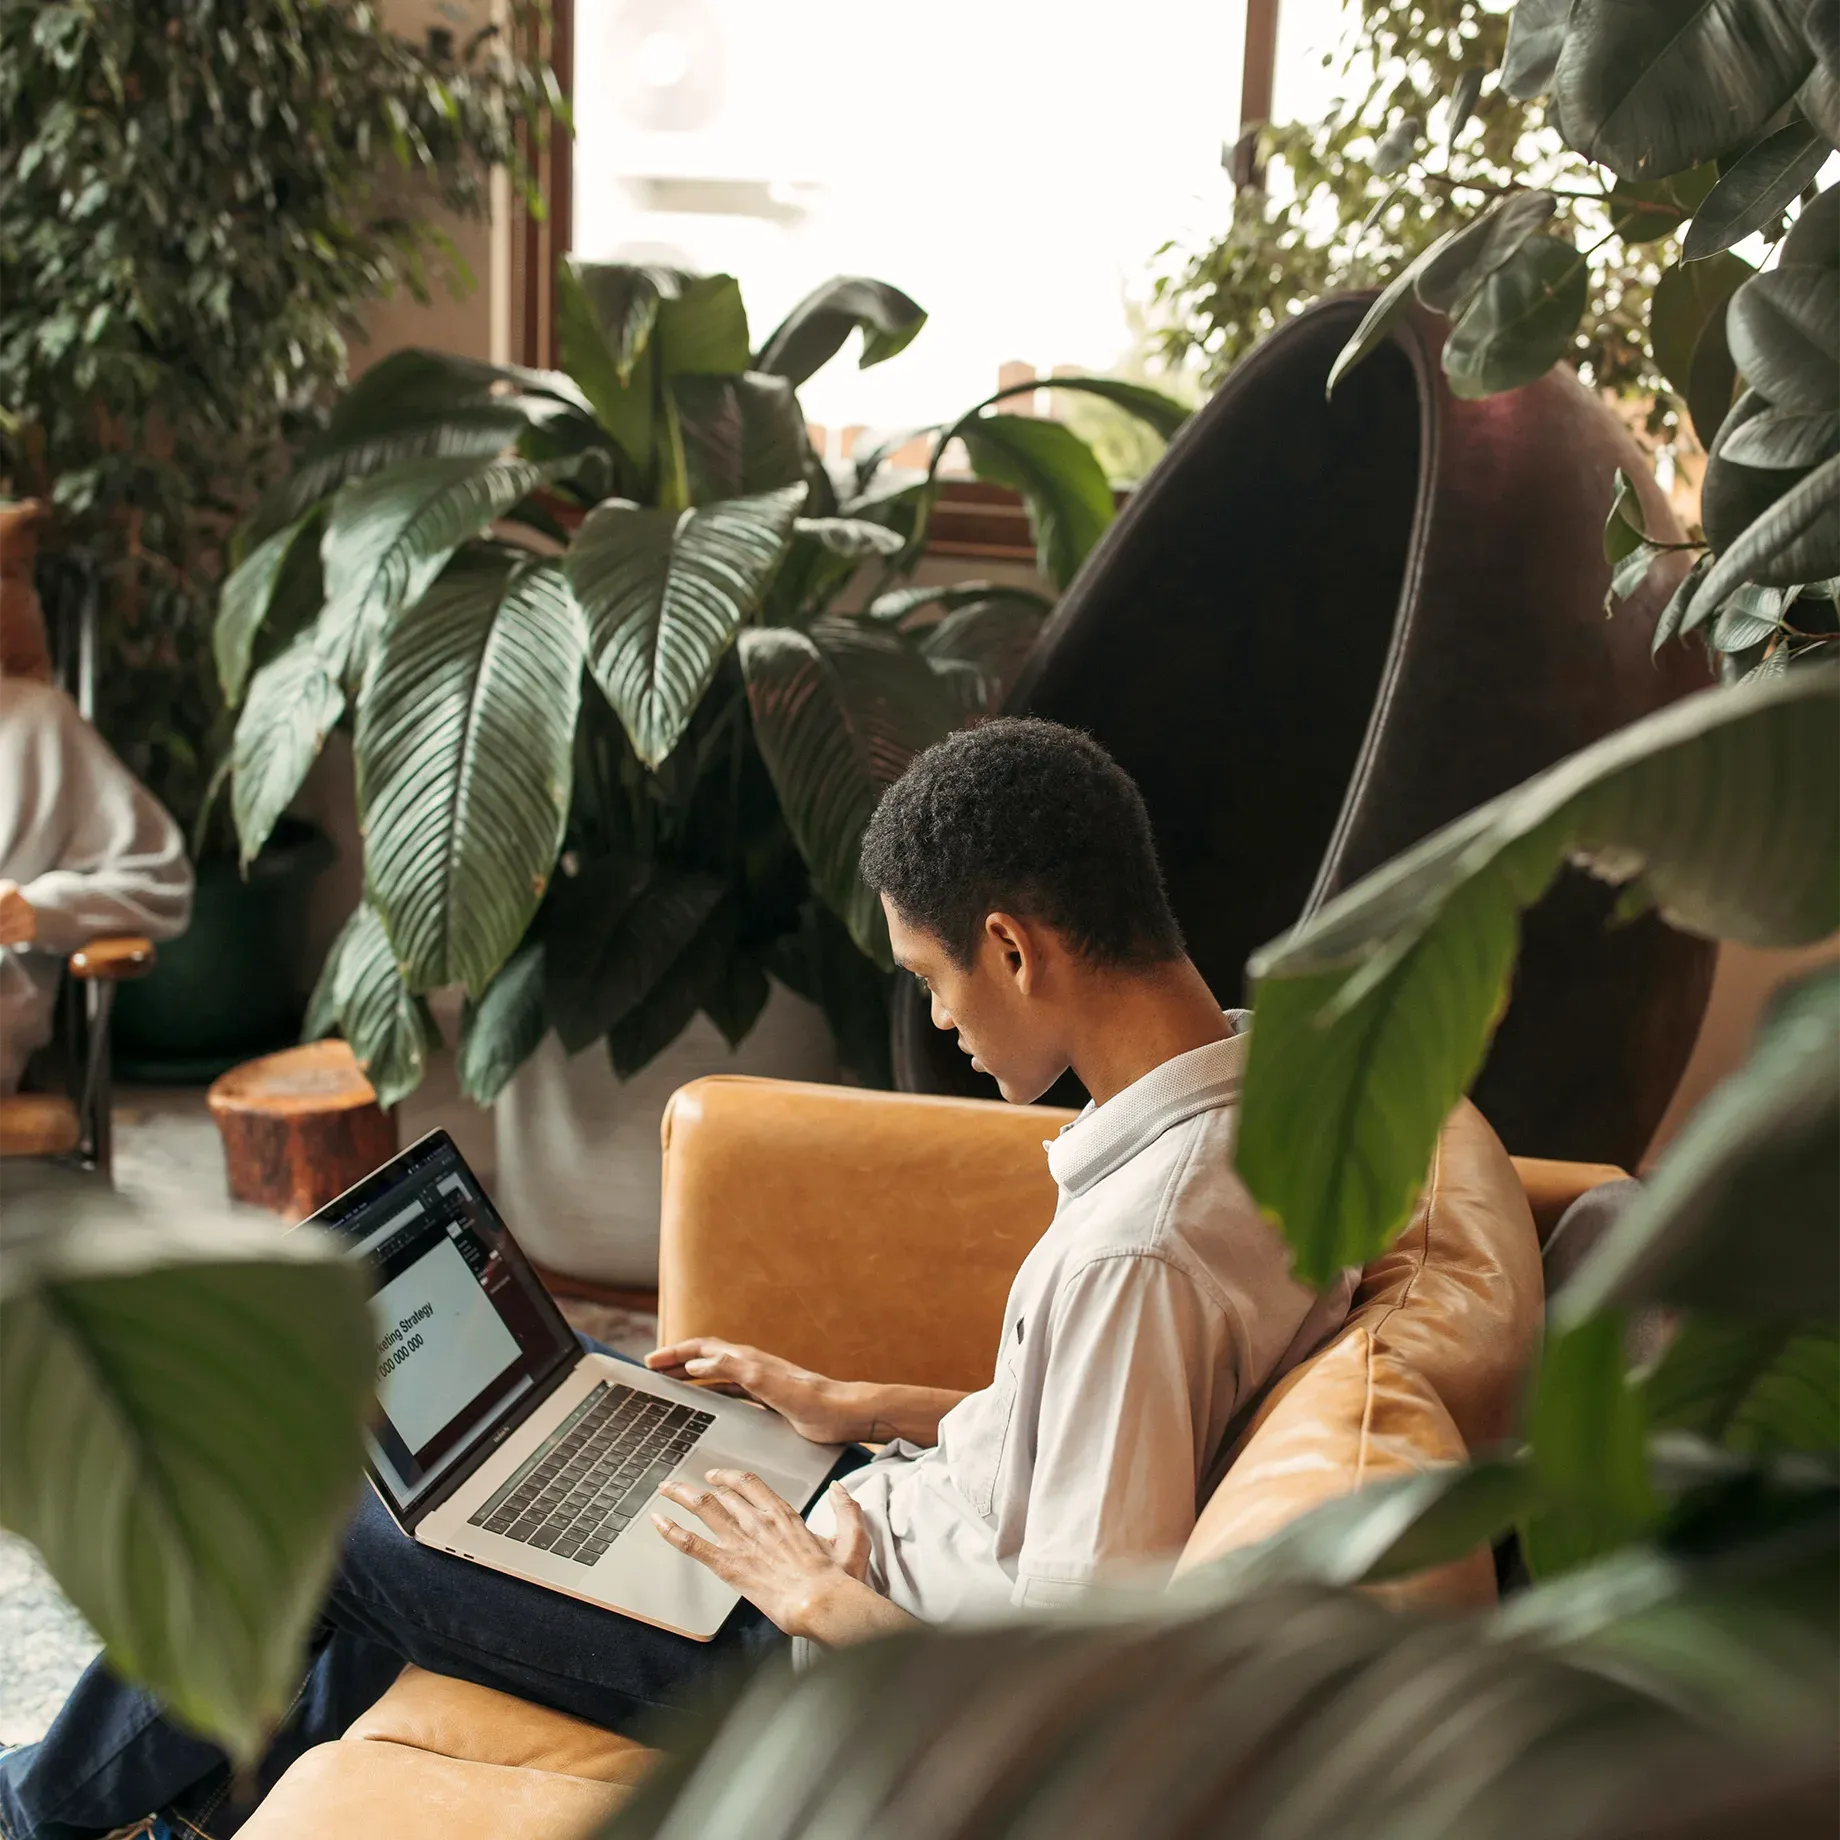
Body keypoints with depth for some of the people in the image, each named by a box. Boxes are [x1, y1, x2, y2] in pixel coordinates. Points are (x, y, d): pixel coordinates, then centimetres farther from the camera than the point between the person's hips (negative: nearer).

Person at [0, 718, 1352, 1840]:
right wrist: (857, 1405, 8)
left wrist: (818, 1595, -15)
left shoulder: (1136, 1250, -35)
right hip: (905, 1514, 9)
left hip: (861, 1649, -9)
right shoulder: (1269, 1083, -5)